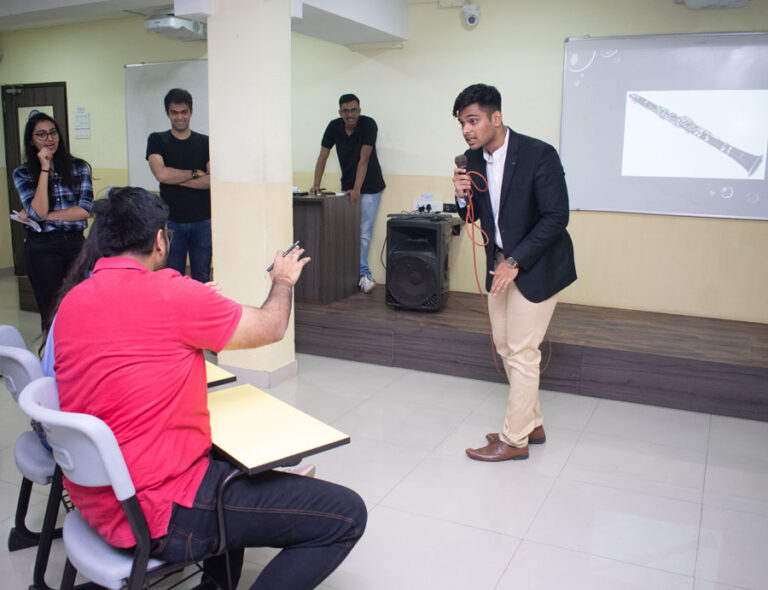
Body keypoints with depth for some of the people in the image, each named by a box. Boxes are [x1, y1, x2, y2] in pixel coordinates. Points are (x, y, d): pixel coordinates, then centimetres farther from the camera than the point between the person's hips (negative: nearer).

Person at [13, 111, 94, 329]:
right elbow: (38, 211, -11)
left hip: (76, 244, 1)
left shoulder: (79, 167, 6)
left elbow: (86, 209, -5)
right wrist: (45, 169, -8)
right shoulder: (22, 174, 5)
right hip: (42, 249, 0)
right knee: (51, 311, 5)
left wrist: (45, 216, -9)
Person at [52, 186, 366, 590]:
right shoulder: (172, 293, -18)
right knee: (345, 515, -8)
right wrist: (283, 281, 15)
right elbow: (271, 328, -5)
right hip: (159, 515, -9)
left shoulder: (71, 302, 4)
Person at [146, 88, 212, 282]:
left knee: (202, 279, 5)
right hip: (172, 221, -1)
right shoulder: (157, 140, 6)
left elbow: (213, 180, -6)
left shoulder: (205, 142, 7)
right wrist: (195, 173, -3)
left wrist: (178, 179, -9)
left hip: (203, 221, 1)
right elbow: (161, 174, -11)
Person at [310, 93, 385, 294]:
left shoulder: (368, 125, -17)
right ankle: (364, 274, 10)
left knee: (364, 232, -6)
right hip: (347, 187, 5)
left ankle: (361, 274, 1)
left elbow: (363, 160, -23)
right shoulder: (334, 127, -5)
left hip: (370, 188, -4)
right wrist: (316, 185, -14)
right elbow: (323, 156, -4)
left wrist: (357, 189, -28)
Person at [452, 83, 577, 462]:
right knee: (505, 346, 15)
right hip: (501, 263, 8)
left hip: (537, 265, -8)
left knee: (521, 352, -3)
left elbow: (556, 216, -21)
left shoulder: (538, 155, -20)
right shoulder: (473, 159, 0)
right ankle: (532, 424, 32)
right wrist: (463, 196, -15)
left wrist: (515, 262, -24)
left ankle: (514, 440, 12)